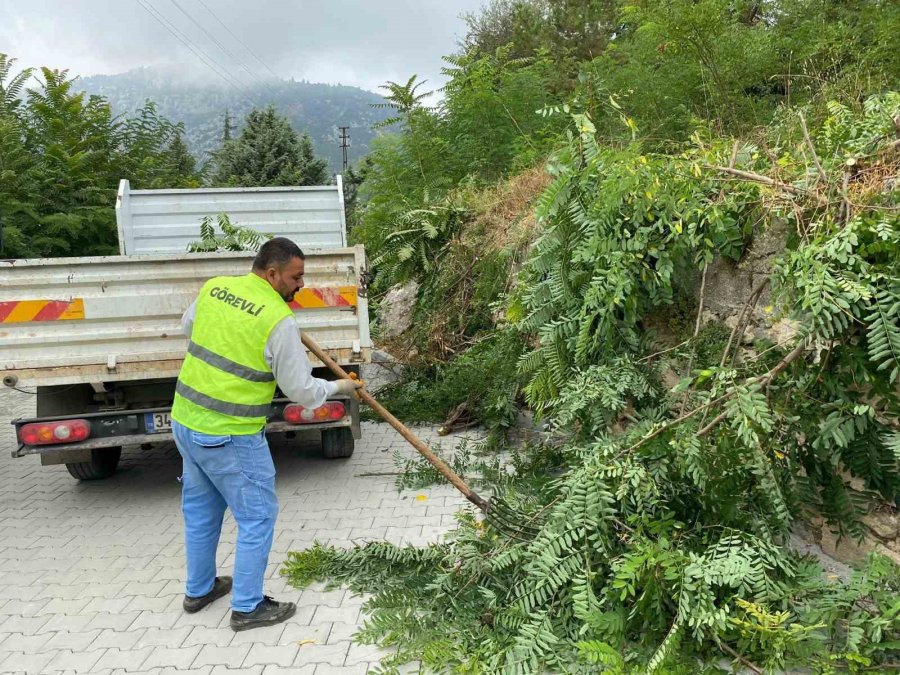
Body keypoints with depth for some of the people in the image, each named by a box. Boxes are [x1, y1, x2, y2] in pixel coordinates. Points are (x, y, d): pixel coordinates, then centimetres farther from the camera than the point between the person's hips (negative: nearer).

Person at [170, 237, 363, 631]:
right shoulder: (279, 321, -19)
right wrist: (338, 388, 6)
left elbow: (189, 325, 22)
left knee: (200, 510, 23)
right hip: (230, 438, -8)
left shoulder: (213, 288, 1)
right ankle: (247, 608, 20)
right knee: (257, 516, 8)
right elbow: (301, 391, -12)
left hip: (185, 421, 8)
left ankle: (198, 590, 41)